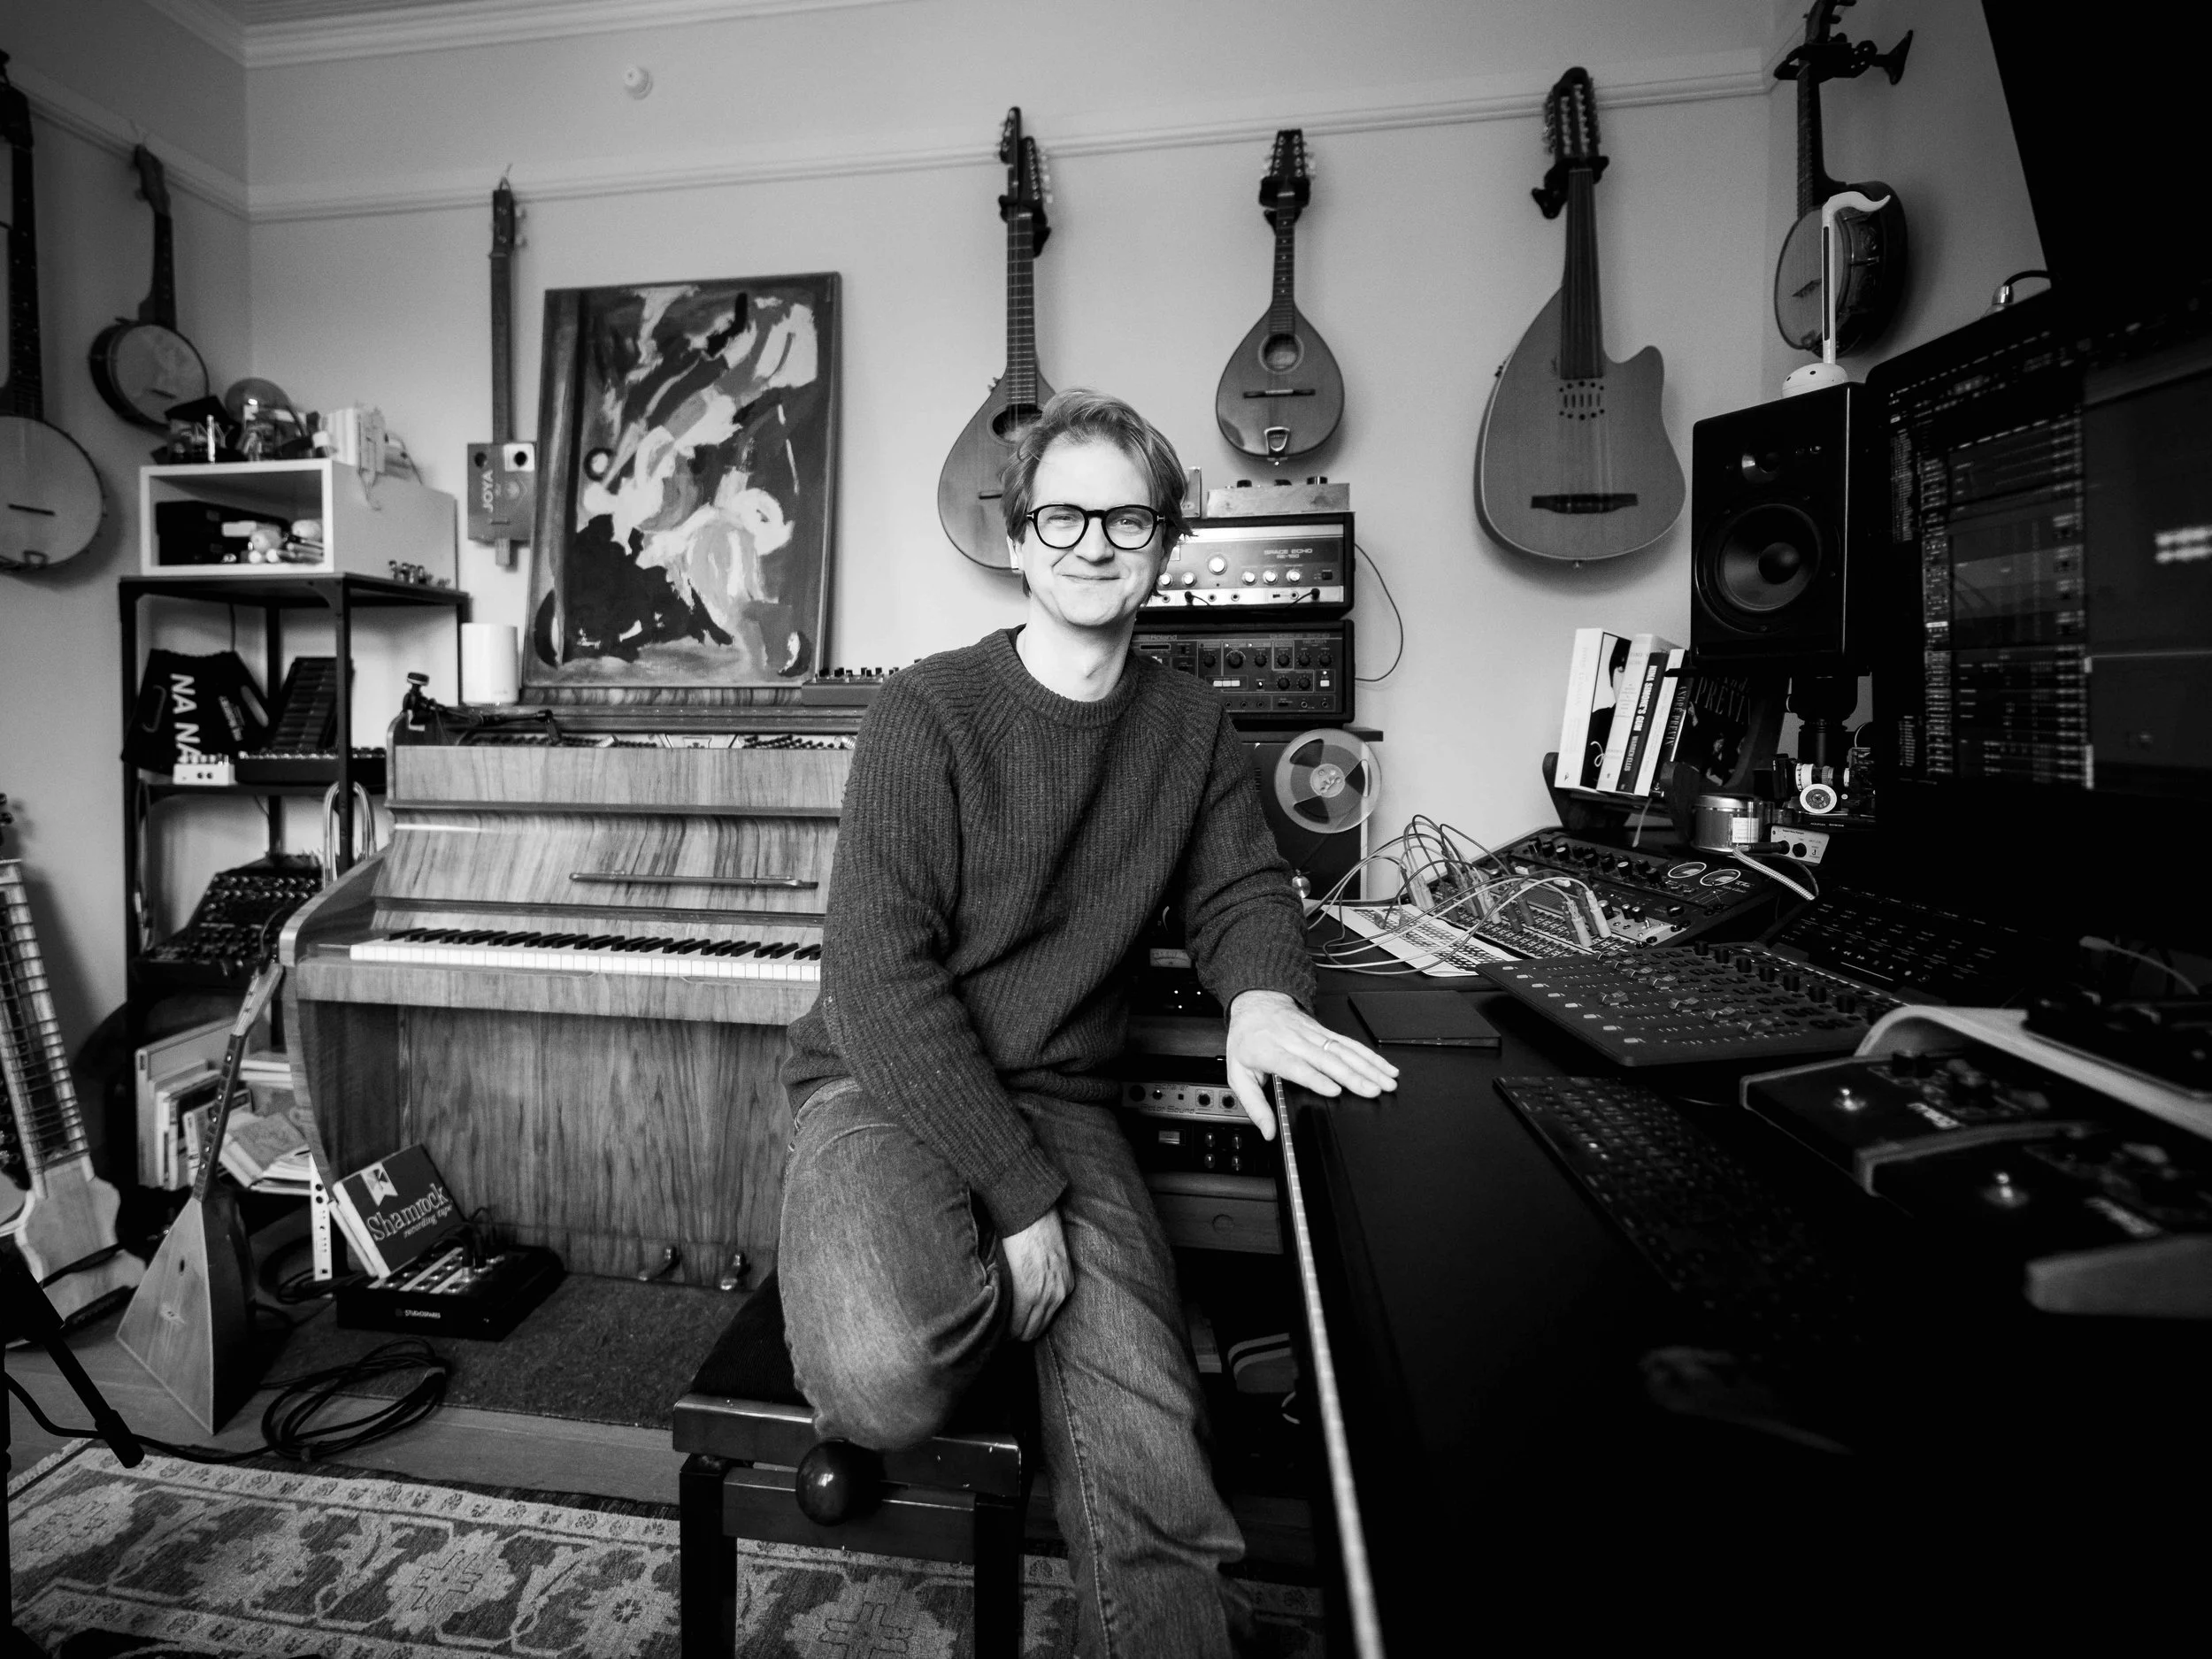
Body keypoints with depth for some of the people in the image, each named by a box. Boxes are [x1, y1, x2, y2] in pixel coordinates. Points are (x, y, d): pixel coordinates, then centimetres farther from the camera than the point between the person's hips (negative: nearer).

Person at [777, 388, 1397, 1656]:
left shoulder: (1193, 726, 7)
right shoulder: (928, 713, -9)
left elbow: (1242, 889, 10)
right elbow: (879, 975, -15)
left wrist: (1262, 996, -16)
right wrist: (1017, 1201, -19)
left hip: (1064, 1100, 3)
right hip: (888, 1087, -2)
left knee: (1152, 1451, -16)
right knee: (890, 1374, -30)